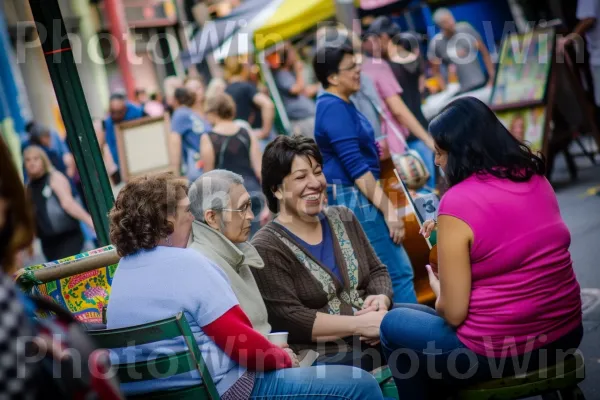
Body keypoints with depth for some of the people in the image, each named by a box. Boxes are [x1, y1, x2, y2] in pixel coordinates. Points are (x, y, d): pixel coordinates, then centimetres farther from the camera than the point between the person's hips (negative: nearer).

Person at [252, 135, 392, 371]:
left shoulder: (343, 219, 14)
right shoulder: (266, 248, -7)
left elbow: (377, 272, 15)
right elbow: (289, 320, -15)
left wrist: (381, 299, -8)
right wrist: (360, 325, -20)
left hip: (375, 336, 7)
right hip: (321, 356, -7)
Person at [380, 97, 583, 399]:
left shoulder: (457, 204, -19)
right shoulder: (535, 177, 2)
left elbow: (453, 313, -15)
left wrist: (436, 287, 5)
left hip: (502, 349, -7)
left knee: (394, 324, 16)